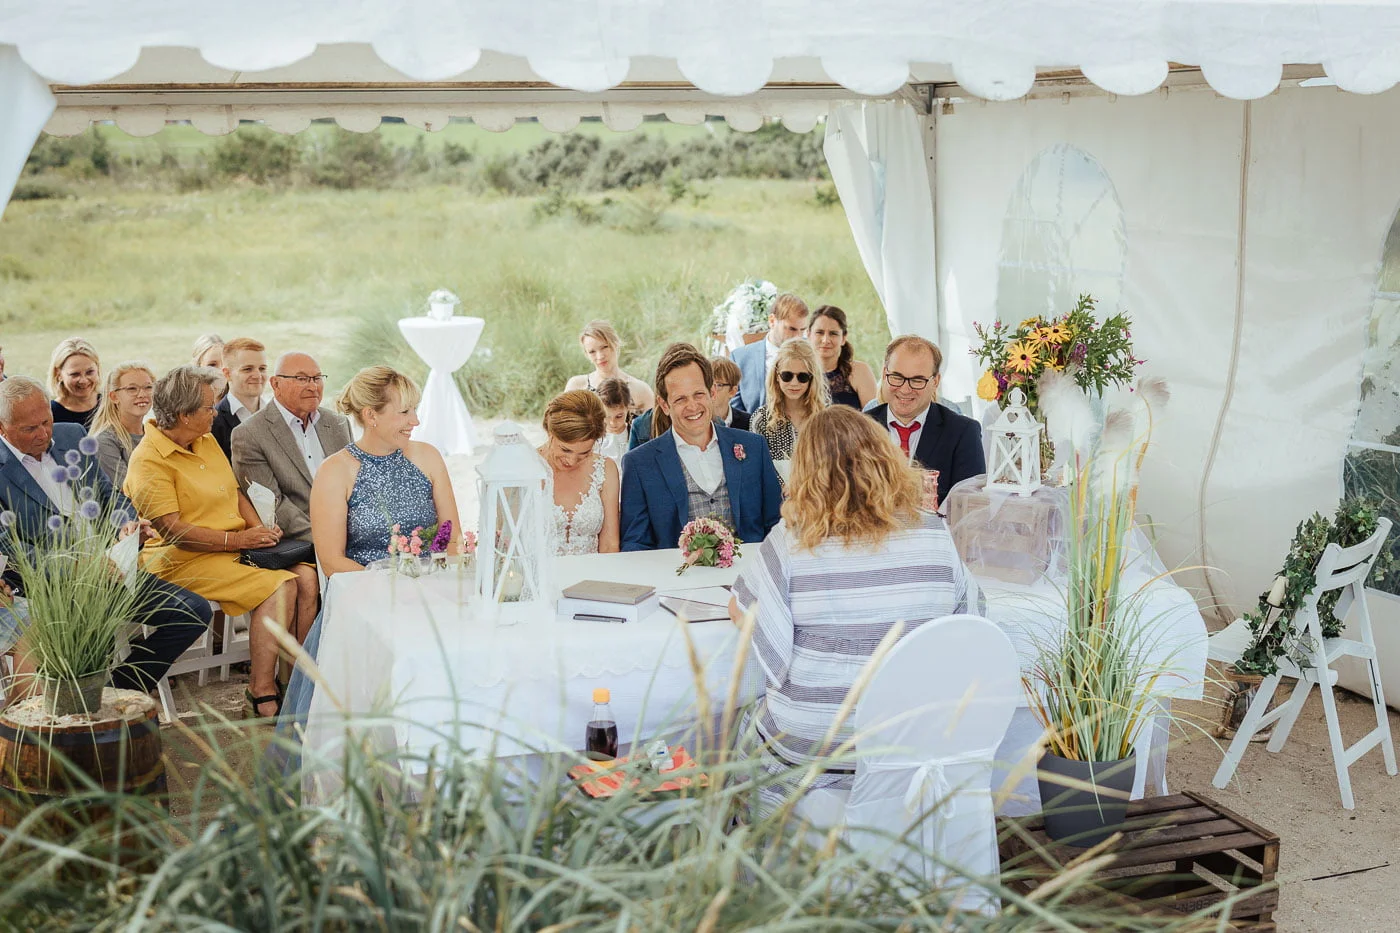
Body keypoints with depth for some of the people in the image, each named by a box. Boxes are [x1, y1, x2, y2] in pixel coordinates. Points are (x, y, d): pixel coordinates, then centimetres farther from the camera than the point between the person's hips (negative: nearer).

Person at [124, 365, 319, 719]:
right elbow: (171, 529, -19)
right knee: (280, 586, -27)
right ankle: (261, 691, -20)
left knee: (307, 577, -16)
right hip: (186, 559, -8)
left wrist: (259, 528, 1)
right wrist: (235, 539, -19)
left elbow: (235, 492, 21)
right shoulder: (148, 461, -13)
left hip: (239, 544, 8)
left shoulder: (207, 441, 15)